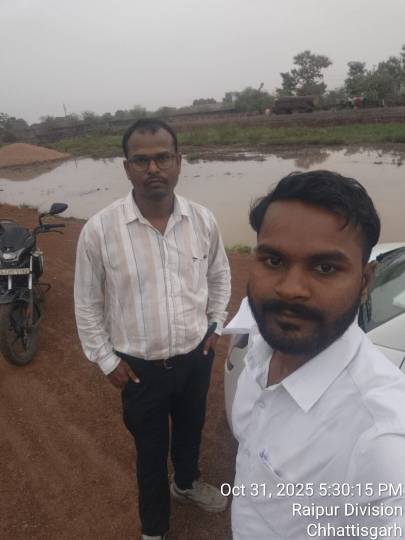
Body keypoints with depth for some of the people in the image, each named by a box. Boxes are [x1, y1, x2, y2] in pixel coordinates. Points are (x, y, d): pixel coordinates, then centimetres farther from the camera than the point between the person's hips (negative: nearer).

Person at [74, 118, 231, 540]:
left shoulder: (202, 220, -10)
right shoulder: (99, 230, -19)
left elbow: (219, 275, 8)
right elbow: (87, 303, -8)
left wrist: (214, 325, 5)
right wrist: (106, 360, -5)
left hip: (196, 357, 3)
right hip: (141, 367, -3)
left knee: (191, 430, 28)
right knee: (151, 450, 18)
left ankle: (187, 483, 61)